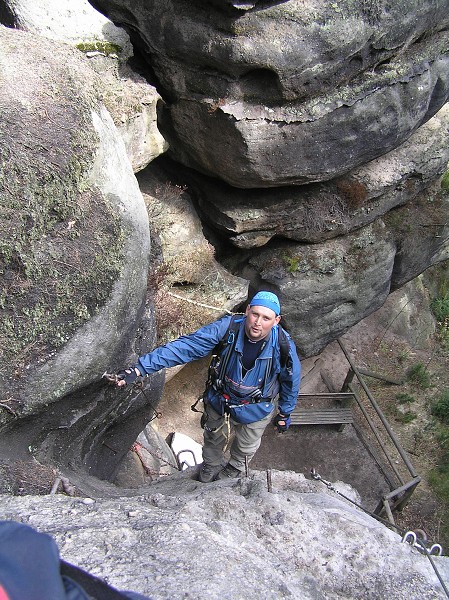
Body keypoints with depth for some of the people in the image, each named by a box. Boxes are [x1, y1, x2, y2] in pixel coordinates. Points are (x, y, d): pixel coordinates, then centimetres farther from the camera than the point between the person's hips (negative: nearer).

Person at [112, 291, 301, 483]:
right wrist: (140, 368, -41)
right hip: (220, 401, 1)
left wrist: (284, 414, 4)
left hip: (256, 409, -1)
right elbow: (184, 347, -35)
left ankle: (235, 469, 62)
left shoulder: (283, 346, -30)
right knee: (214, 439, 29)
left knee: (245, 447, 27)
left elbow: (291, 381, -10)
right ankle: (210, 466, 63)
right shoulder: (228, 327, -32)